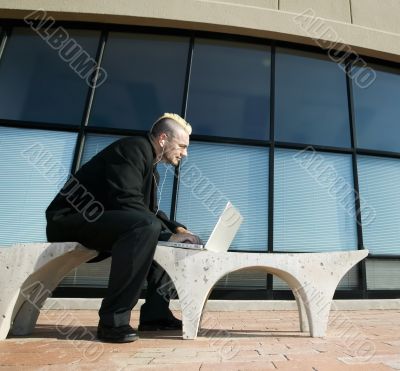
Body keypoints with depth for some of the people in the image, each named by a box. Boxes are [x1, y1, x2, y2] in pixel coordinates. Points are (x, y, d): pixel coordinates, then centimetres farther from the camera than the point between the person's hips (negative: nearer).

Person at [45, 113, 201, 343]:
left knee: (170, 240, 7)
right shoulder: (133, 148, -14)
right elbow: (127, 203, -26)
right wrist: (168, 234, -21)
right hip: (72, 219, -10)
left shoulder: (151, 168, 15)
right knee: (146, 225, -33)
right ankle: (113, 321, -22)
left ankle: (155, 313, 4)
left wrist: (177, 228, 1)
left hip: (101, 222, 10)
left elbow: (151, 211, 16)